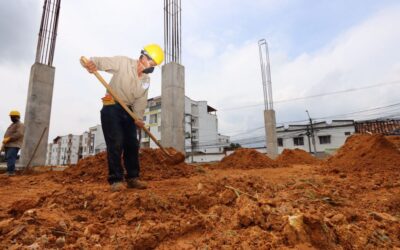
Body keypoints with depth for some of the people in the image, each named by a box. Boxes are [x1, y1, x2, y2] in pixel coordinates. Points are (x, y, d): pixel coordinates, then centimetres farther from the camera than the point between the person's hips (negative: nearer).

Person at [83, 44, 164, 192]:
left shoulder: (146, 80, 9)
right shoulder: (123, 62, -7)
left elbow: (141, 101, 3)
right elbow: (102, 61, -16)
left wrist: (139, 118, -10)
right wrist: (91, 63, -39)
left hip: (128, 111, 6)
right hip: (111, 107, -6)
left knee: (132, 144, 3)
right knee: (116, 144, -13)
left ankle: (132, 178, 12)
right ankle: (116, 180, -6)